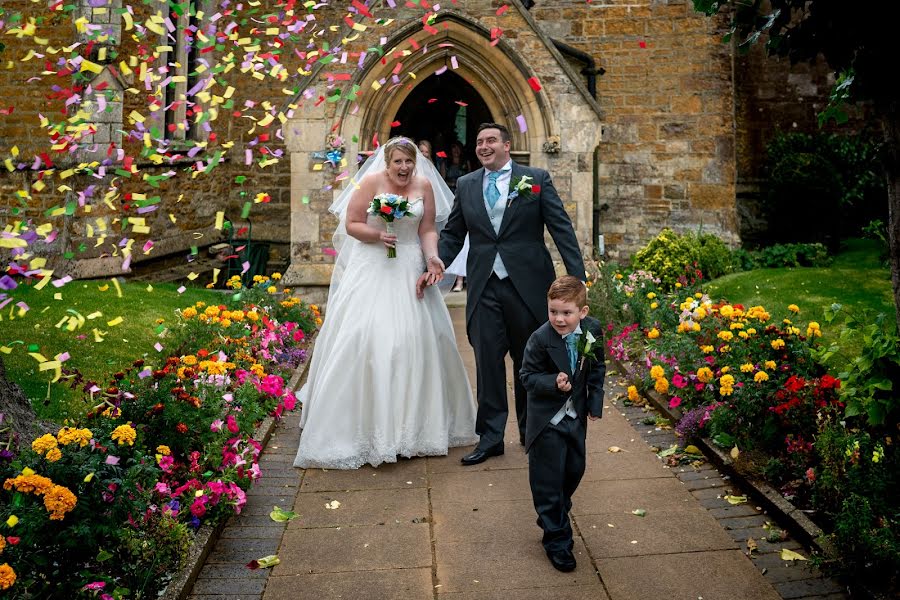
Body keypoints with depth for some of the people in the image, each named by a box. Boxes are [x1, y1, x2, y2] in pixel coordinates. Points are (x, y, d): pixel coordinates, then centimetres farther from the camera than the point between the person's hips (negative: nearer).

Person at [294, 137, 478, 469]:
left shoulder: (425, 185, 4)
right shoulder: (371, 182, -4)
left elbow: (428, 230, 5)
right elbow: (351, 224, -4)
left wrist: (432, 257, -13)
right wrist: (378, 235, -21)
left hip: (410, 271, 3)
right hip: (372, 270, -3)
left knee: (417, 337, 3)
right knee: (364, 339, -7)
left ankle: (416, 422, 20)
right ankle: (362, 423, 5)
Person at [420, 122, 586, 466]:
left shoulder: (536, 179, 1)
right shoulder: (465, 185, 10)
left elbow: (562, 229, -2)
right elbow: (452, 235, 13)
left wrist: (577, 276, -9)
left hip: (527, 284, -2)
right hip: (484, 287, 2)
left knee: (530, 363, 11)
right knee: (488, 363, 3)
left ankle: (531, 432, 29)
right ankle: (490, 437, 15)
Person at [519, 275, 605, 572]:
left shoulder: (593, 330, -10)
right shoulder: (540, 339, -24)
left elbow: (597, 368, 5)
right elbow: (528, 376, -15)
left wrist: (595, 402, 3)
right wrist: (553, 382, -32)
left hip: (576, 414, 5)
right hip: (547, 419, -5)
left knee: (575, 470, 19)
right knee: (548, 480, 1)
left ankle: (552, 517, 44)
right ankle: (557, 540, 17)